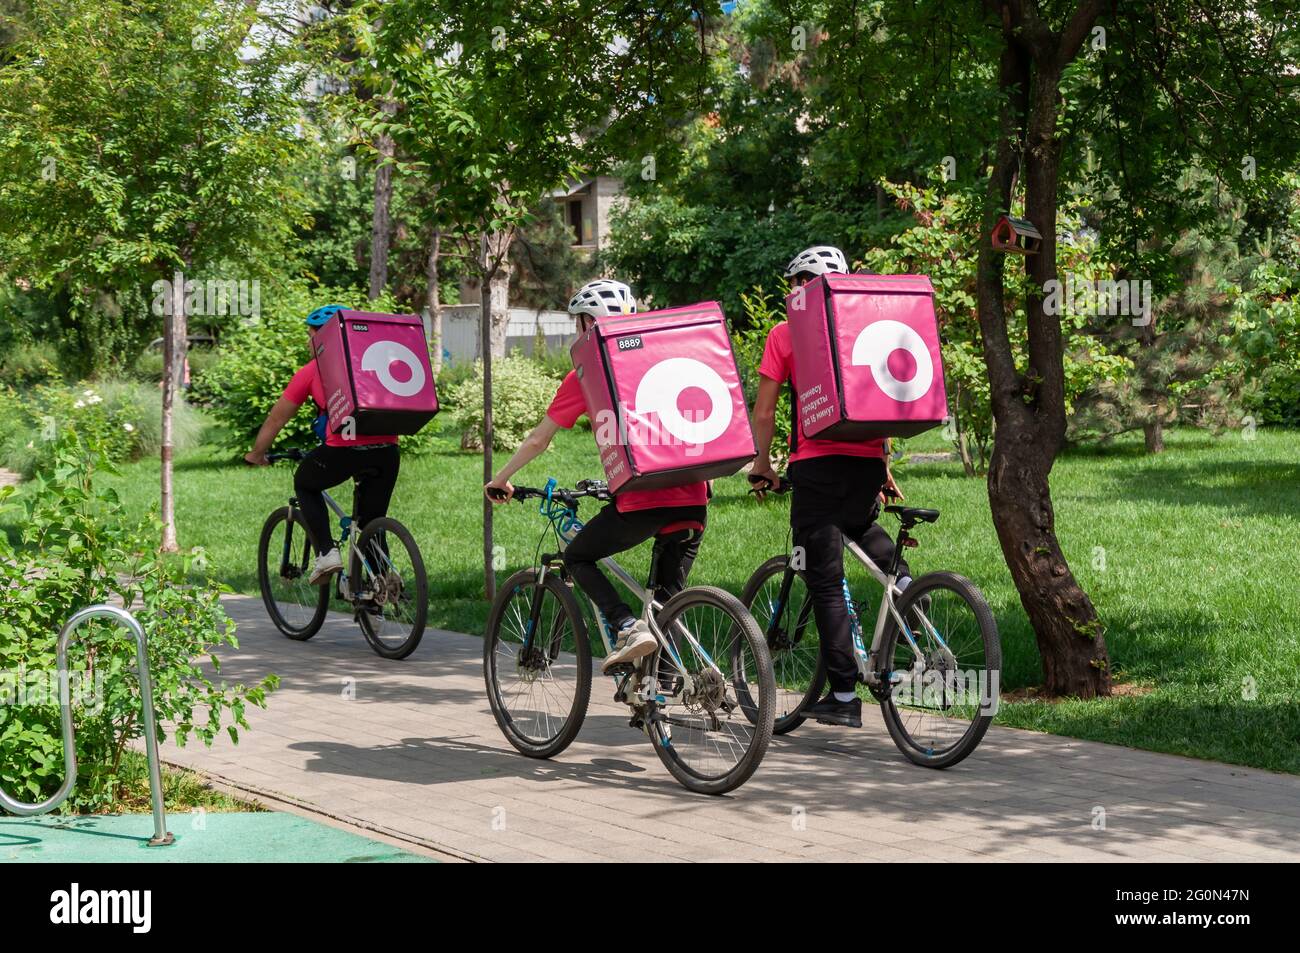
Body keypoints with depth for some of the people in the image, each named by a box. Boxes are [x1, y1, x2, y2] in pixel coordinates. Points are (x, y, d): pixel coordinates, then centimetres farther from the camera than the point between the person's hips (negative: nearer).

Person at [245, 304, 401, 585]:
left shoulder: (312, 370, 13)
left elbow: (276, 419, 20)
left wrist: (256, 454, 35)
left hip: (344, 449, -3)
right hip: (387, 450, 4)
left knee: (305, 485, 24)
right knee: (372, 521, 19)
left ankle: (326, 553, 9)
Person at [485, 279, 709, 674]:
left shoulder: (587, 374, 5)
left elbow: (538, 439, 11)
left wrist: (500, 479, 25)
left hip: (642, 500, -5)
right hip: (692, 498, 5)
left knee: (577, 557, 16)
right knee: (667, 596, 19)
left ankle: (628, 627, -5)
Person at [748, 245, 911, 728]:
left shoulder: (785, 334, 2)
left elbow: (764, 411, 1)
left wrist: (762, 465, 13)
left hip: (817, 462, -4)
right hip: (868, 460, 5)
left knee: (826, 582, 0)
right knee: (862, 525, 36)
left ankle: (844, 696, 0)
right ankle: (904, 581, 6)